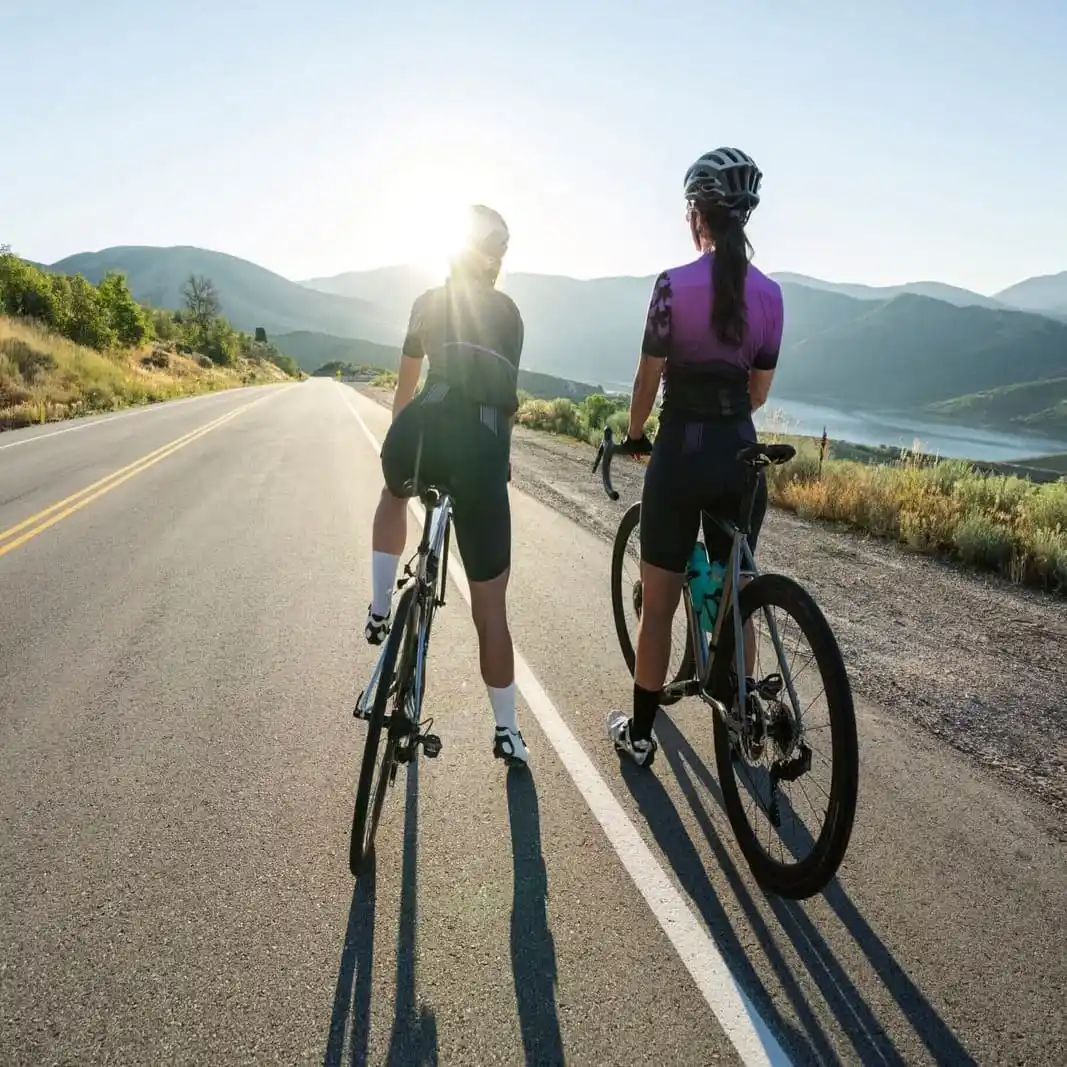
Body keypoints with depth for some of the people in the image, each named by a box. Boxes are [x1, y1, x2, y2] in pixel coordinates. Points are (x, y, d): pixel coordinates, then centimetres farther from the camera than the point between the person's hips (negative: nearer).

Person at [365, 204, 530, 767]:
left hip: (427, 427, 0)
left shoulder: (430, 301, 20)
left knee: (395, 493, 39)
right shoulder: (510, 312, 22)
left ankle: (380, 609, 28)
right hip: (487, 447, 1)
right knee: (490, 606, 10)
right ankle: (507, 731, 19)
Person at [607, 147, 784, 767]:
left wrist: (634, 433, 13)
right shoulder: (771, 293, 4)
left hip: (682, 451, -4)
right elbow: (760, 390, 10)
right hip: (741, 453, 5)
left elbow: (649, 379, -6)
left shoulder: (674, 284, -10)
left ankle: (640, 734, 20)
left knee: (658, 605, 8)